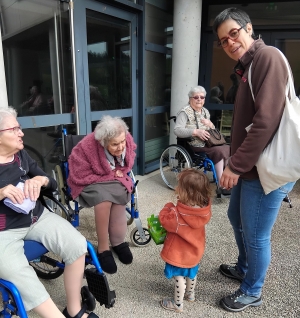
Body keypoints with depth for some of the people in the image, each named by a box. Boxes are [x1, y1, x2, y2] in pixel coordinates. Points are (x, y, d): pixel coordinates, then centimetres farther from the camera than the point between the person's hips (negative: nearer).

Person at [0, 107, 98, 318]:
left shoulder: (21, 155, 9)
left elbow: (53, 184, 11)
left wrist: (40, 179, -12)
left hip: (36, 216, 4)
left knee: (77, 245, -17)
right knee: (20, 278, -31)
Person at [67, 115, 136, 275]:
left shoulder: (127, 141, -13)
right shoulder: (86, 147, -29)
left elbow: (128, 162, 8)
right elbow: (80, 177, -24)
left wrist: (120, 173, -12)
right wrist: (112, 175, -20)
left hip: (114, 180, 4)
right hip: (90, 183, -3)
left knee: (120, 194, -30)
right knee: (104, 198, -34)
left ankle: (118, 242, -11)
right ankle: (103, 248, -17)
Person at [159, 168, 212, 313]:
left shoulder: (177, 215, -39)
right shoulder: (204, 208, -19)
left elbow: (164, 219, -20)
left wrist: (168, 207, -7)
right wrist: (174, 208, -5)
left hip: (179, 254, -6)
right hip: (195, 251, 7)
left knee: (180, 278, 15)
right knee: (191, 273, 29)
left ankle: (177, 304, 36)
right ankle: (190, 294, 53)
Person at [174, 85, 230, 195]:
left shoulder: (205, 111, 17)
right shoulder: (185, 112, -6)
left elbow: (212, 131, 26)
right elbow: (177, 130, -19)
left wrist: (210, 125, 1)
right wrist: (196, 132, -26)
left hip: (208, 142, 8)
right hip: (194, 145, -7)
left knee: (228, 149, -16)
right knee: (219, 151, -26)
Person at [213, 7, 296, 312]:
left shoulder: (267, 56, -13)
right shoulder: (247, 66, 17)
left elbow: (267, 120, -24)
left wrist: (235, 166, -21)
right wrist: (235, 164, 12)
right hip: (248, 167, 10)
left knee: (255, 236, 6)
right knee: (237, 218, 24)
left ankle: (252, 292, 31)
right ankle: (244, 268, 48)